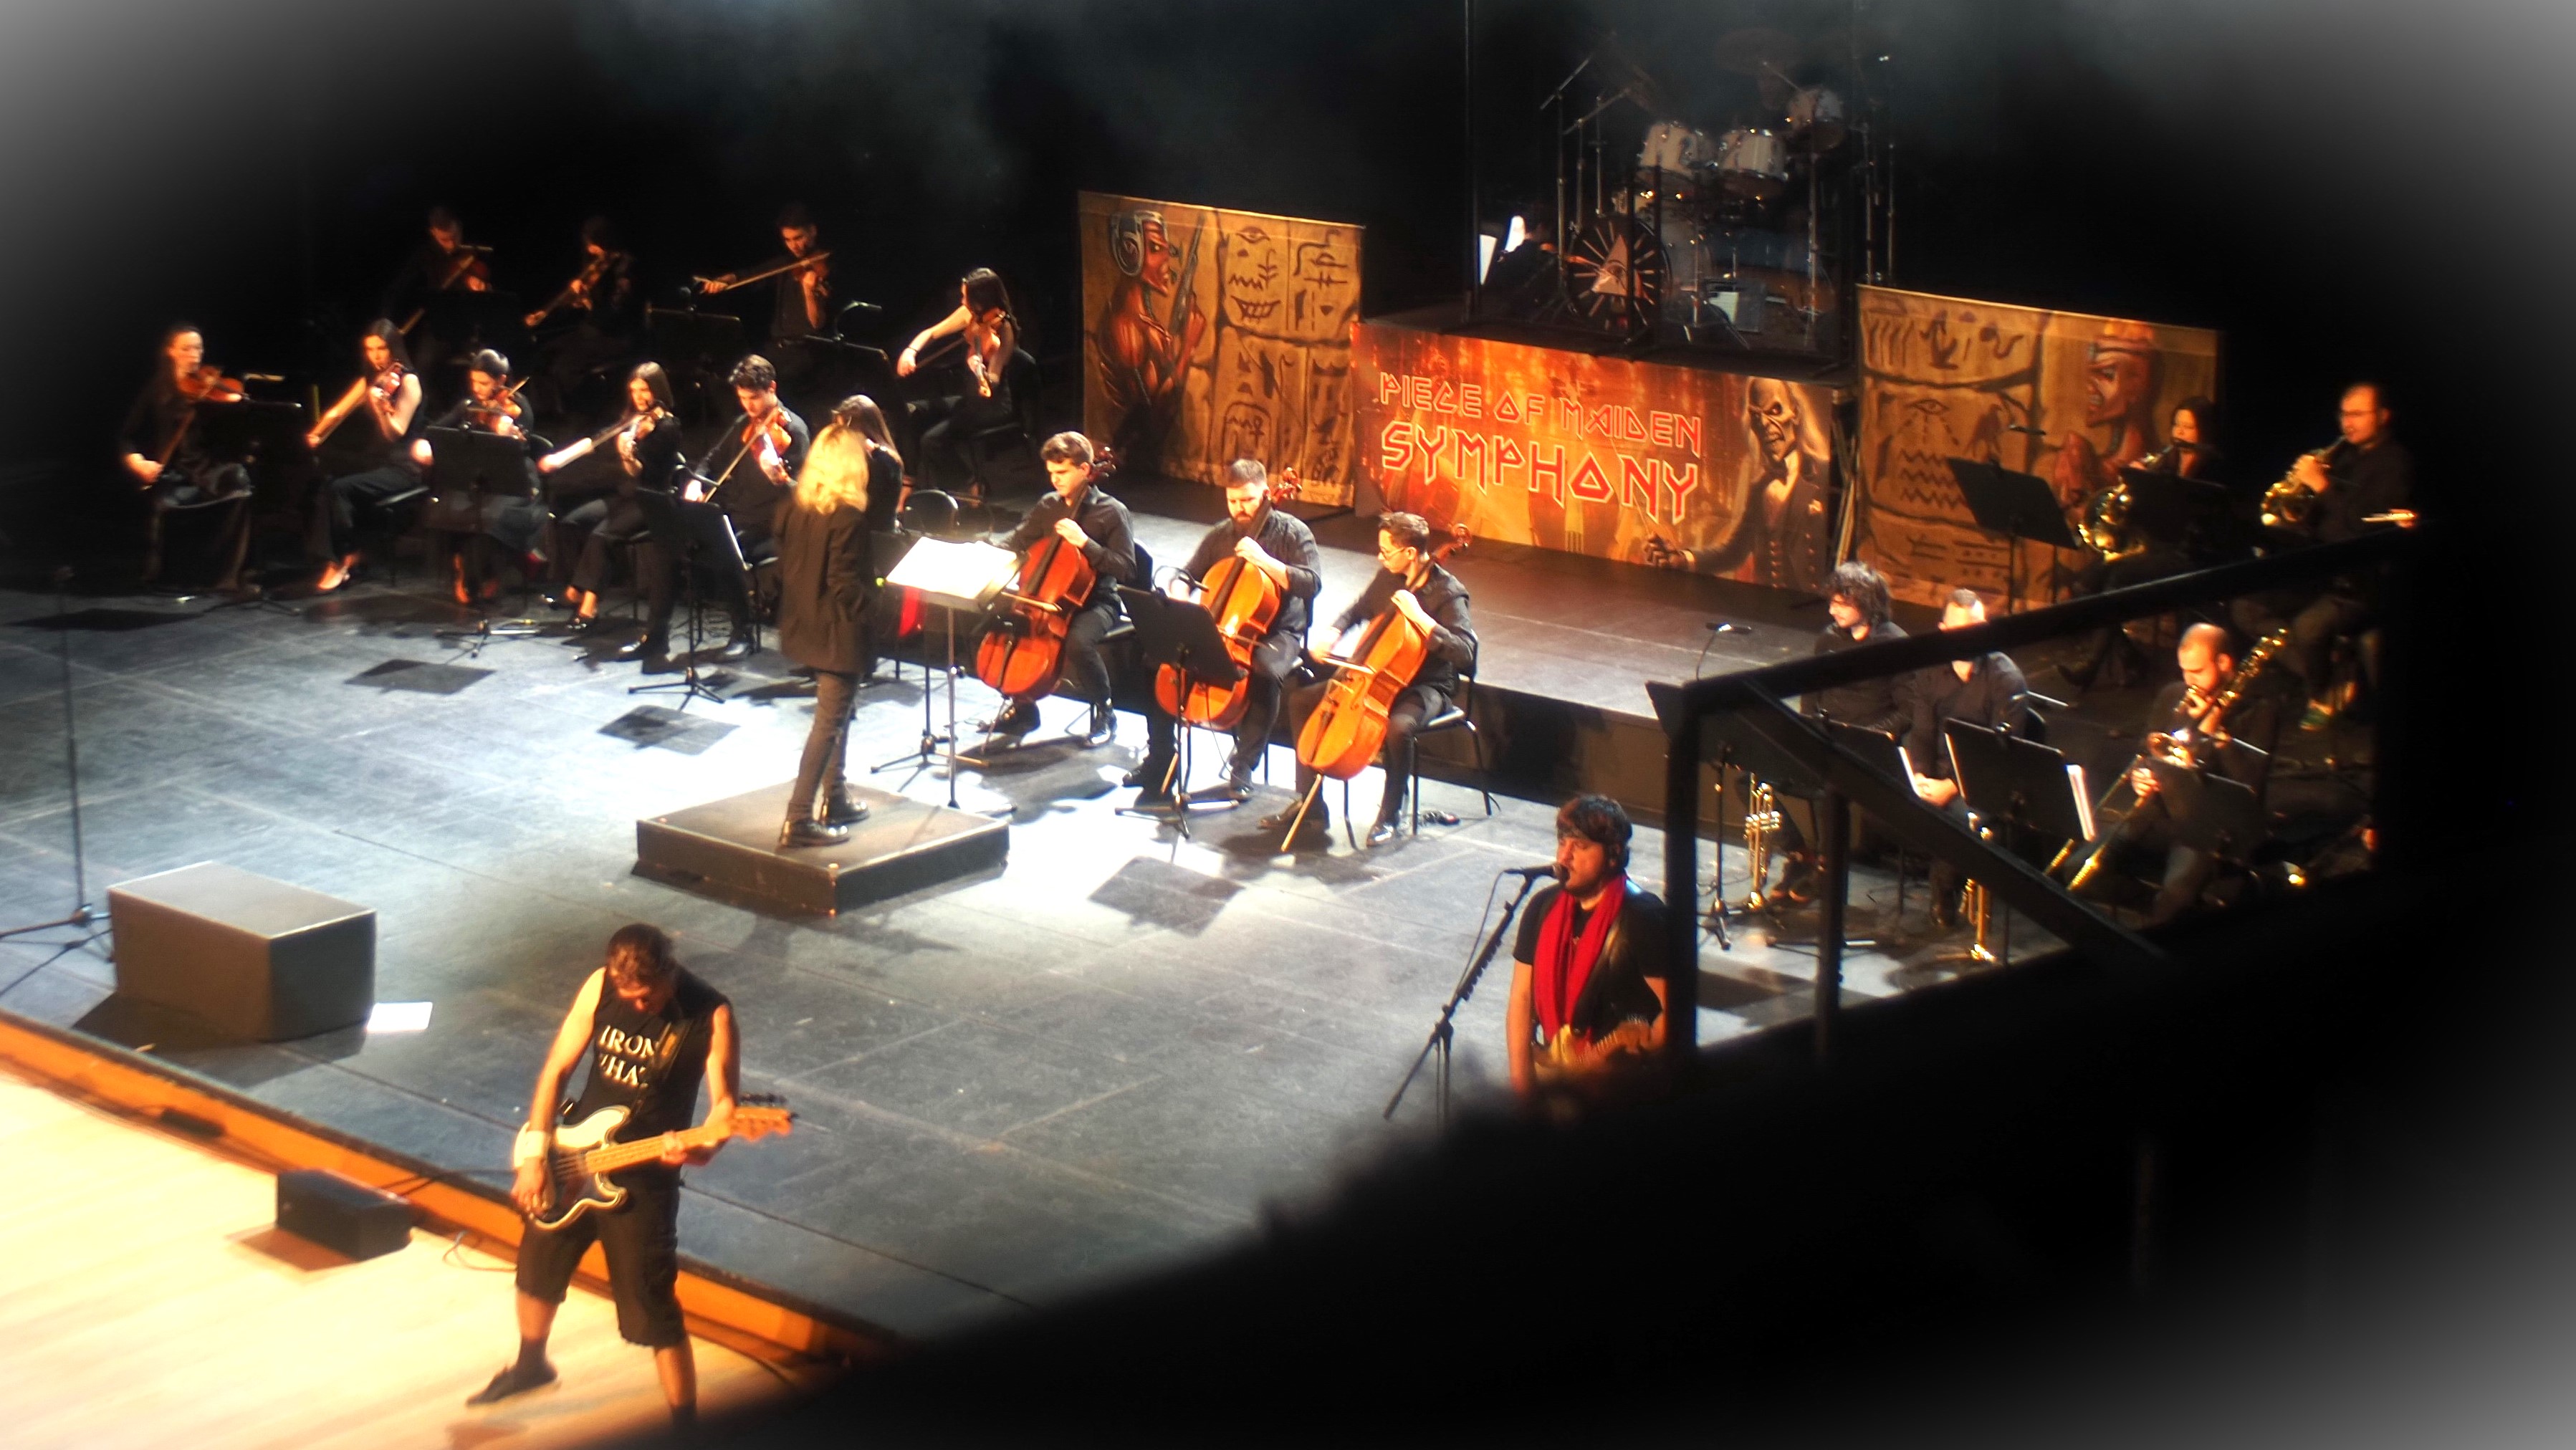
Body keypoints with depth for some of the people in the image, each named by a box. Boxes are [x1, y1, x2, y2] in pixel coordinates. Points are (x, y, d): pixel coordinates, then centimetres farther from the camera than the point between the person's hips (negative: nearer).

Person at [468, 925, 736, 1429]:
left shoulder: (710, 1014, -18)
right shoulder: (600, 987, -8)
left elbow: (725, 1104, -16)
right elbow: (557, 1069, 0)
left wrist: (702, 1148, -38)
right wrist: (535, 1155, -7)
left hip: (645, 1176, -5)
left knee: (652, 1310, -8)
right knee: (538, 1268, 24)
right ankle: (530, 1365, 51)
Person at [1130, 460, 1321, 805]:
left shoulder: (1293, 532, -5)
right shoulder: (1221, 535, 9)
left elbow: (1311, 583, -17)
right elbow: (1187, 576, 16)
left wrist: (1264, 560, -26)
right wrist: (1177, 598, -7)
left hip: (1276, 632, -5)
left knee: (1263, 673, -38)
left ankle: (1243, 767, -24)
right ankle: (1158, 759, -2)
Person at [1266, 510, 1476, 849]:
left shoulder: (1448, 593, -18)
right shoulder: (1388, 577, 2)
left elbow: (1464, 652, -30)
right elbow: (1358, 611, 21)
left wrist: (1420, 617, -33)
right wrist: (1332, 636, 2)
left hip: (1425, 687, -7)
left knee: (1399, 726, -40)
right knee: (1301, 701, 1)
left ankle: (1390, 814, -16)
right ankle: (1311, 808, 3)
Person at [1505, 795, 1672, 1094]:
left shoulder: (1642, 916, -13)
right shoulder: (1544, 906, 5)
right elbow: (1522, 997, 8)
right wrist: (1521, 1081, -1)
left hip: (1618, 1075, -6)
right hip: (1553, 1063, 6)